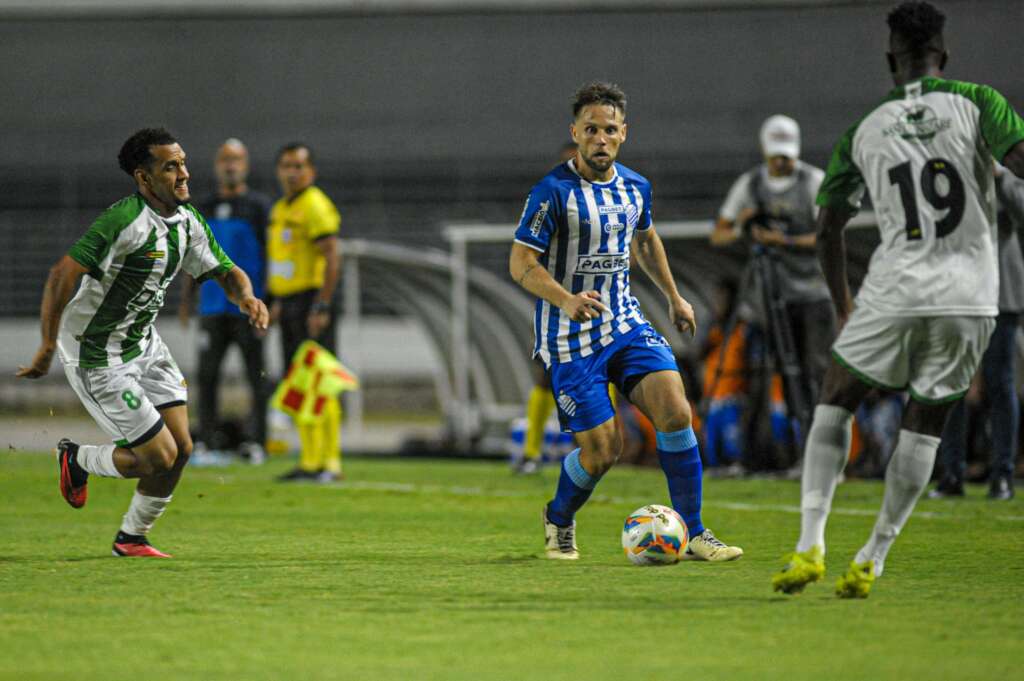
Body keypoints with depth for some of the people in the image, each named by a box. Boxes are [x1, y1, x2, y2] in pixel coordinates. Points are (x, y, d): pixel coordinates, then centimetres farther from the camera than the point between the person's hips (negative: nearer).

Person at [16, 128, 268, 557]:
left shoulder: (187, 220, 0)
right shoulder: (124, 221, -27)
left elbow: (225, 272, 10)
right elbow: (62, 275, -30)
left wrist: (246, 297, -14)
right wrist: (48, 348, -34)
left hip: (144, 344, 8)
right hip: (98, 358, -8)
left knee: (181, 446, 3)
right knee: (160, 457, -8)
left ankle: (132, 538, 24)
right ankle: (77, 460, 20)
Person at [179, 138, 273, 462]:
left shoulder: (258, 206, -1)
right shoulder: (205, 208, 14)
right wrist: (186, 299, 14)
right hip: (213, 306, 5)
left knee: (256, 375, -1)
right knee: (207, 374, 2)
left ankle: (255, 440, 2)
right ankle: (207, 440, 7)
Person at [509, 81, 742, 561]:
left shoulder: (635, 187, 5)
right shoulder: (553, 192, -14)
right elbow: (521, 264, -16)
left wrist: (673, 296, 31)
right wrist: (566, 300, -32)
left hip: (625, 323, 5)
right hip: (570, 339, -5)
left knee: (676, 412, -15)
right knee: (602, 450, -6)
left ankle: (693, 534, -4)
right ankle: (559, 520, 26)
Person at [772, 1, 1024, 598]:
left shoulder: (863, 132, 8)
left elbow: (828, 228, 13)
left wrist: (844, 308, 25)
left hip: (894, 291, 0)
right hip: (970, 296, 0)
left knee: (834, 408, 14)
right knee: (925, 426, 11)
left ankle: (811, 544, 2)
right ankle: (872, 560, 8)